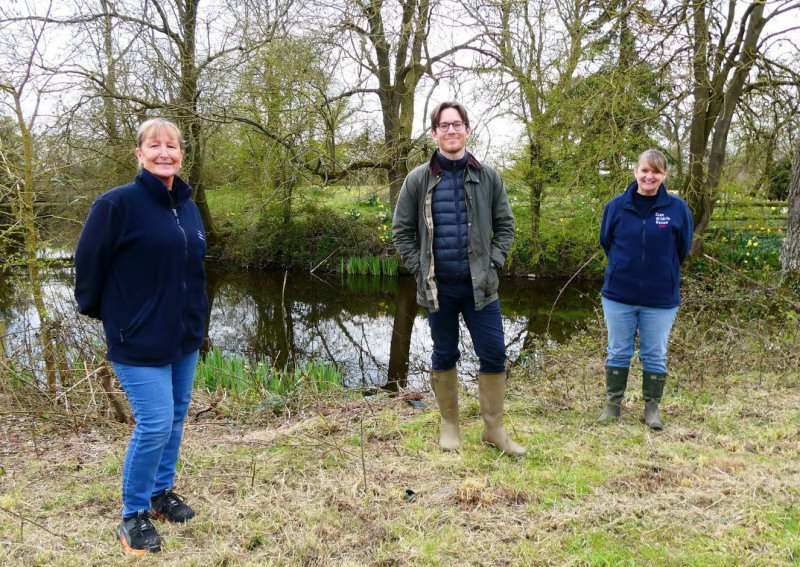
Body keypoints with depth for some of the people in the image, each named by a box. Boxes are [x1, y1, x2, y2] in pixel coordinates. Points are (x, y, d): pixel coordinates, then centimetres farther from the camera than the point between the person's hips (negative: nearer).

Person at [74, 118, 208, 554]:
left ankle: (161, 492, 35)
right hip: (140, 340, -7)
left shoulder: (187, 207, 8)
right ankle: (134, 515, 15)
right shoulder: (117, 204, -14)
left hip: (186, 337, 7)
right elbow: (88, 262, -9)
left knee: (175, 418, 15)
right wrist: (101, 312, 3)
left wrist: (196, 317, 15)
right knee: (155, 424, -6)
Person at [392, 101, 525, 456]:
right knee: (444, 356, 11)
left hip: (480, 285, 1)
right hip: (438, 286, 0)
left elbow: (505, 225, 9)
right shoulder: (418, 180, 0)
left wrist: (493, 263, -2)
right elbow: (401, 231, 4)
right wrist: (419, 269, -4)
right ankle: (449, 424, 27)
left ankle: (494, 429, 17)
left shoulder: (487, 177, 3)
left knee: (494, 356, 2)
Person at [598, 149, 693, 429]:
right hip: (618, 295, 1)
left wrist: (663, 272, 9)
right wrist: (624, 268, 9)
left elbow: (683, 248, 5)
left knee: (655, 356, 10)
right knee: (618, 353, 12)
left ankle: (652, 407, 25)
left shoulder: (677, 208, -6)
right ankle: (613, 403, 27)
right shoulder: (616, 206, -4)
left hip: (661, 298, -1)